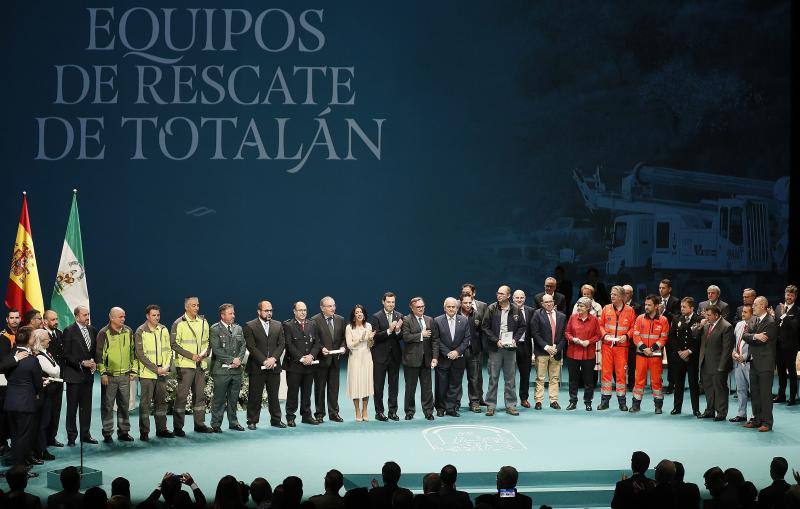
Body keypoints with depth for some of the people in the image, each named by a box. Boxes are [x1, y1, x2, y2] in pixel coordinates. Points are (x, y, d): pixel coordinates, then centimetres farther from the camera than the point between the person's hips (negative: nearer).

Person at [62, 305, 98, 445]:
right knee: (72, 406, 0)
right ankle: (71, 436, 6)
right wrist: (82, 363, -16)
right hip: (74, 374, -5)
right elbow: (66, 354, -10)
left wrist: (94, 363, 0)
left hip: (88, 374, 5)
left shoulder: (92, 330, 10)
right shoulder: (69, 331, -8)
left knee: (87, 406, 9)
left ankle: (85, 435, 16)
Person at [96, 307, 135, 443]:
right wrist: (103, 373, -11)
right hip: (109, 376, -4)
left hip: (125, 375, 4)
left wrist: (132, 370, 13)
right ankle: (107, 433, 6)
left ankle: (123, 432, 17)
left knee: (124, 404, 8)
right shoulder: (104, 333, -6)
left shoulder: (128, 332, 9)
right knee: (107, 405, 0)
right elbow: (99, 354, -7)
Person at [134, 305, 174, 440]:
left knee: (162, 401, 10)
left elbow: (168, 350, 12)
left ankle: (161, 429, 19)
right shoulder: (140, 332, -8)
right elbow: (140, 355, -11)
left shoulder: (163, 330, 7)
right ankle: (144, 432, 3)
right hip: (147, 373, -5)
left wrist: (166, 367, -4)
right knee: (146, 403, -3)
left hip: (162, 372, 5)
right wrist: (156, 369, -14)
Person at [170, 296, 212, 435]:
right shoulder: (178, 324, -6)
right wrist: (191, 355, -15)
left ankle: (199, 424, 19)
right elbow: (174, 344, -9)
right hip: (185, 365, -6)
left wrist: (206, 352, -2)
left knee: (200, 395, 10)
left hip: (200, 365, 6)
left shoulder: (203, 322, 11)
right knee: (182, 395, -5)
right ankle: (178, 427, -1)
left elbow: (208, 341, 19)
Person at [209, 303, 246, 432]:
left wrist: (239, 359, -6)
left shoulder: (238, 328, 14)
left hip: (236, 369, 5)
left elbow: (243, 346, 12)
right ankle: (216, 424, 3)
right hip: (221, 369, -5)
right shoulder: (215, 329, -5)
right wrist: (231, 360, -14)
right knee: (219, 399, -2)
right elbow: (216, 349, -11)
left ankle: (233, 422, 20)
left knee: (234, 398, 11)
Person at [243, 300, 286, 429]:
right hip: (256, 368, -3)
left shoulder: (278, 325, 11)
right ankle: (252, 421, 7)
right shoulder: (250, 326, -2)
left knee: (274, 395, 8)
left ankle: (276, 420, 16)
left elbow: (281, 344, 5)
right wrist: (264, 361, -15)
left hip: (274, 366, 4)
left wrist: (273, 358, -11)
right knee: (254, 396, 0)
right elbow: (251, 347, -9)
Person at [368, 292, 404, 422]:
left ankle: (393, 411, 14)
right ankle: (379, 411, 8)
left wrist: (398, 331, -18)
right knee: (378, 386, 2)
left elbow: (402, 337, 3)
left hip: (395, 355, 3)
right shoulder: (376, 317, -5)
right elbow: (375, 336, -13)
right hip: (380, 356, -3)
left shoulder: (399, 316, 6)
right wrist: (389, 331, -24)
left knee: (394, 385, 7)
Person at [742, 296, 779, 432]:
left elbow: (762, 341, -18)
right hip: (754, 363, 8)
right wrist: (755, 336, -16)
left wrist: (750, 337, -5)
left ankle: (767, 422, 0)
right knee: (754, 393, 13)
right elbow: (745, 336, 2)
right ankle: (757, 419, 21)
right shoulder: (754, 320, 13)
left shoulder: (771, 323, -13)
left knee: (765, 394, -4)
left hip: (765, 364, -8)